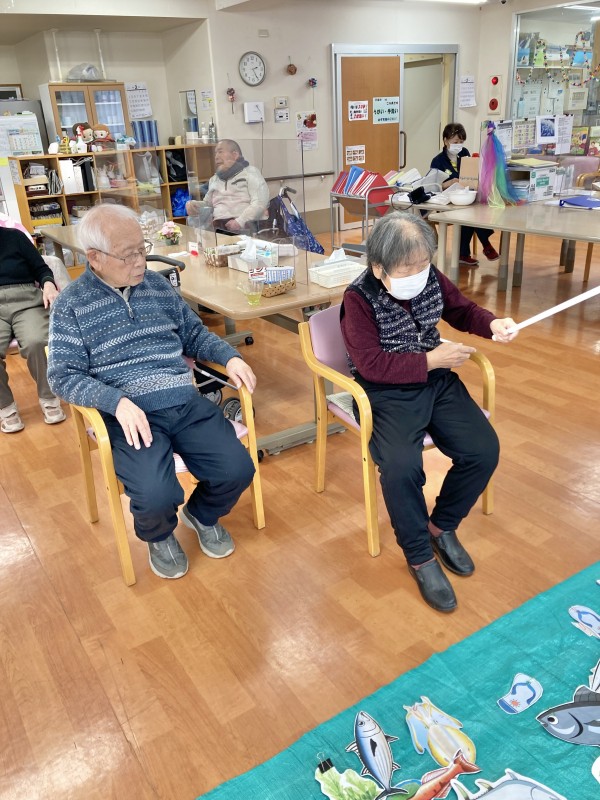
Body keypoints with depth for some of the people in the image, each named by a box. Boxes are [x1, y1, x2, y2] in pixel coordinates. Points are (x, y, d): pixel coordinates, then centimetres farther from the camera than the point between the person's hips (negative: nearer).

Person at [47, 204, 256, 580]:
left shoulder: (158, 284, 13)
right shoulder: (72, 303, 0)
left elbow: (195, 334, 21)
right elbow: (63, 375, -5)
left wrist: (230, 356, 1)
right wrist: (118, 402, -22)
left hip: (188, 403, 4)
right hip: (130, 414, -4)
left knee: (238, 470, -14)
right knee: (156, 496, -26)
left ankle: (202, 514, 23)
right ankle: (160, 536, 14)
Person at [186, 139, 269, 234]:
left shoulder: (250, 172, 9)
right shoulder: (214, 179, 27)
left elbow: (260, 202, -5)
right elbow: (207, 203, 37)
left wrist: (240, 222, -18)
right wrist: (192, 204, 14)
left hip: (245, 227, -4)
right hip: (218, 228, 4)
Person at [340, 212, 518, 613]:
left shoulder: (431, 278, 0)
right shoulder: (359, 298, -15)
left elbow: (462, 310, 16)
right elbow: (371, 365, -21)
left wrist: (492, 324, -6)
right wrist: (431, 360, -21)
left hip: (437, 381, 6)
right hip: (387, 391, -5)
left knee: (484, 449, -12)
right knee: (401, 466, -30)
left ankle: (442, 526, 14)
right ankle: (420, 556, -3)